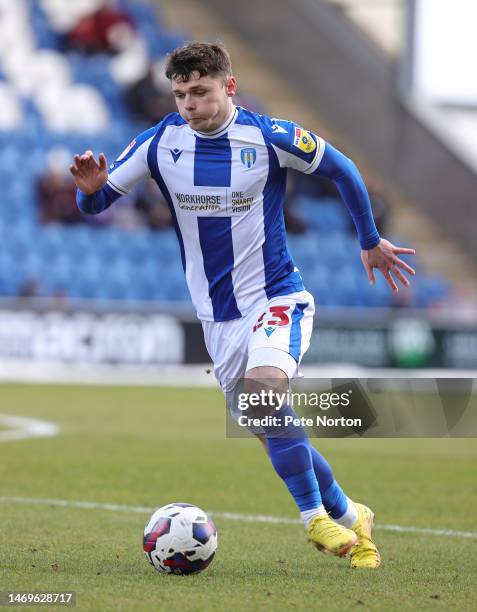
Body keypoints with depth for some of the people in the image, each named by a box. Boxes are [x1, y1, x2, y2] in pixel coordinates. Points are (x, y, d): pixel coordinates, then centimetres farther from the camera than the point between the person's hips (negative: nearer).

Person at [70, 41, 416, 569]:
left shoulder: (270, 137, -12)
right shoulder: (159, 144, -5)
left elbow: (341, 170, 3)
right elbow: (96, 203, 2)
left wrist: (371, 240, 13)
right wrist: (91, 188, -23)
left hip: (277, 297, -4)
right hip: (218, 316, 4)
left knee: (264, 384, -32)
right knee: (274, 434, 6)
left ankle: (315, 515, -19)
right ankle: (347, 517, 25)